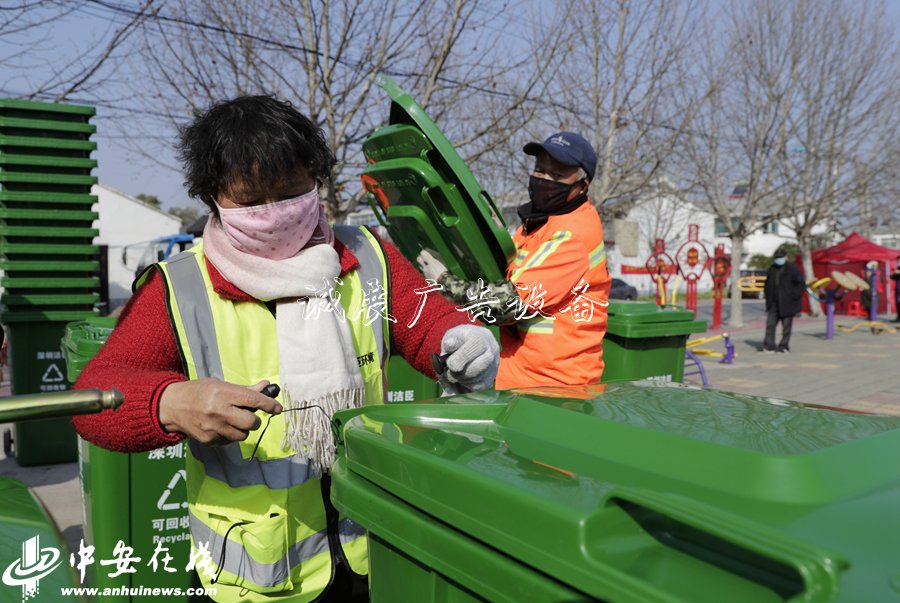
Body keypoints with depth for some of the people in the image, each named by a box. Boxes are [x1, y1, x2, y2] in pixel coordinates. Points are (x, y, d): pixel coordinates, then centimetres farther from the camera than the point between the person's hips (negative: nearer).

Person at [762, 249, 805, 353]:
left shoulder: (793, 270, -4)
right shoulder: (771, 270, 12)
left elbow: (801, 285, -6)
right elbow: (767, 285, 22)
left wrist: (794, 296, -14)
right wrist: (768, 298, 12)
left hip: (787, 304, -4)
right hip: (774, 304, 4)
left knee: (786, 326, 3)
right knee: (770, 324, -3)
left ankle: (784, 346, 12)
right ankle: (768, 346, -3)